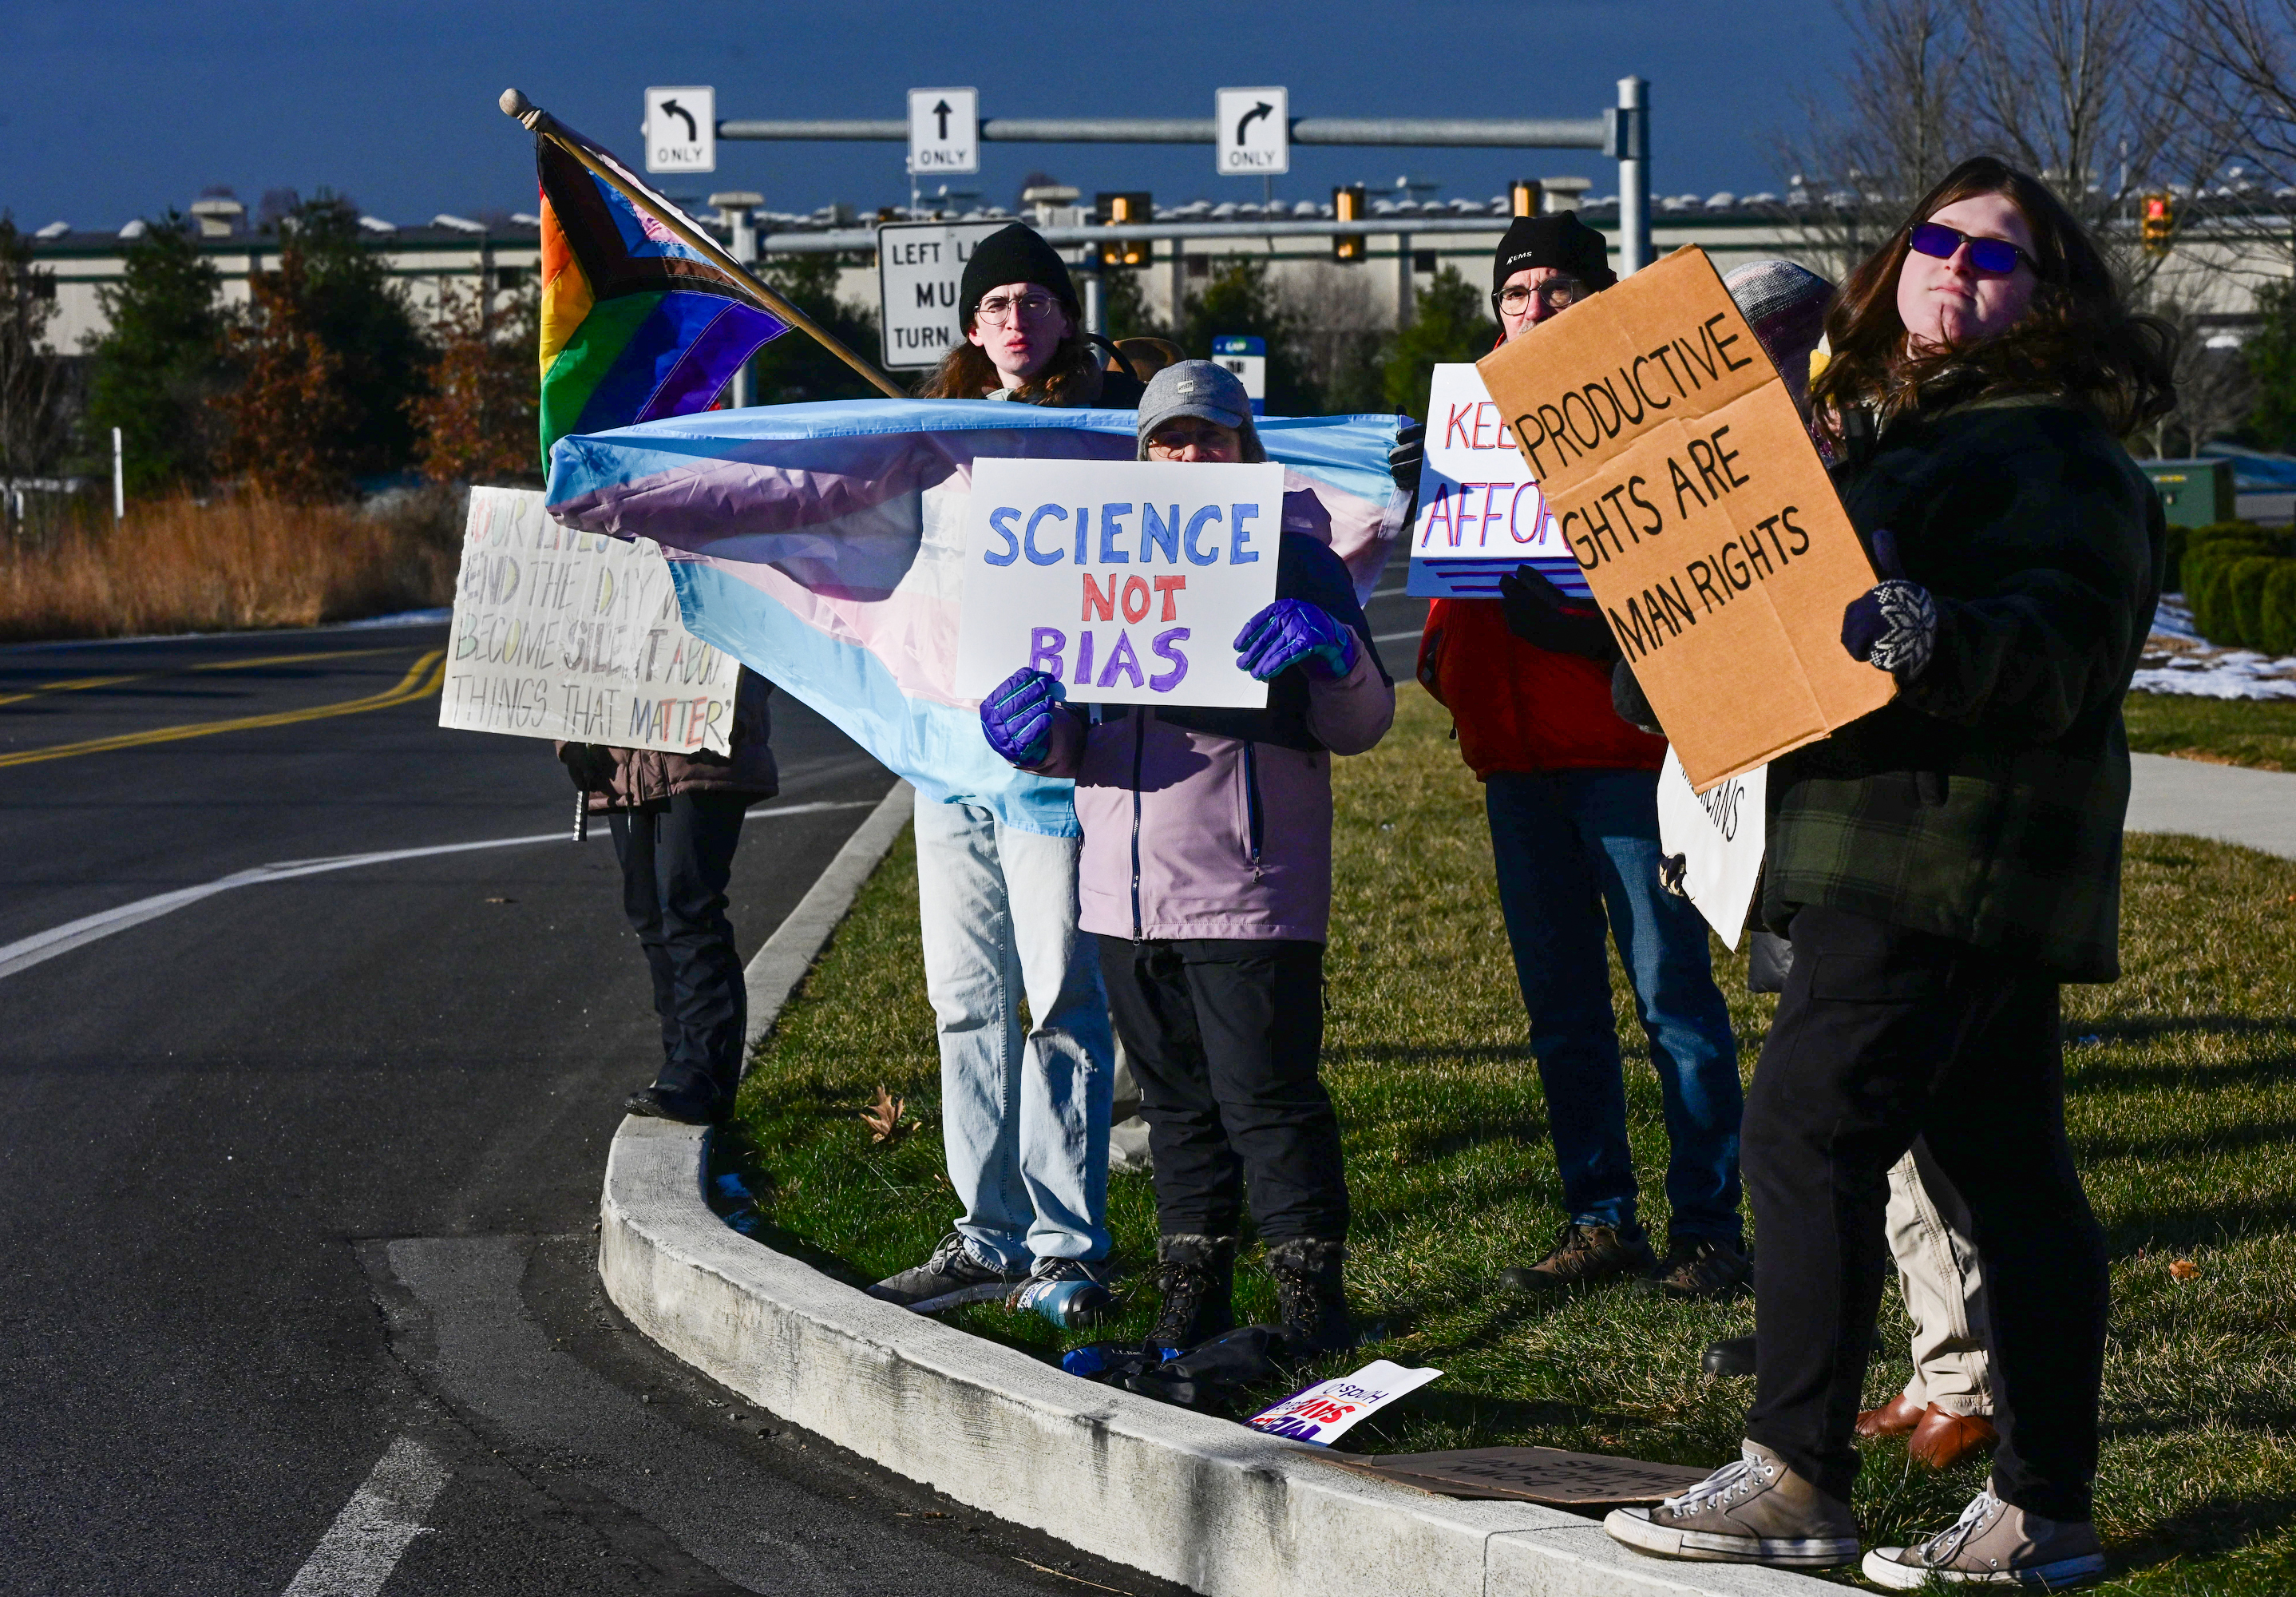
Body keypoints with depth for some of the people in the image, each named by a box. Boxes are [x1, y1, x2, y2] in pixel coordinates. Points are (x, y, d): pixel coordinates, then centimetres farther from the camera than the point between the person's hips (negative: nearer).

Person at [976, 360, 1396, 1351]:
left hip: (1247, 889, -5)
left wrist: (1333, 650, -23)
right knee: (1175, 1098, 13)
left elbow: (1360, 728, -1)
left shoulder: (1294, 562, 3)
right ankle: (1192, 1293, 21)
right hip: (1125, 888, 5)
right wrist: (1042, 737, -9)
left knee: (1267, 1097, -6)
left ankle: (1311, 1295, 3)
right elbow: (1077, 737, 16)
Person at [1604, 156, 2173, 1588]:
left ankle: (1796, 1481, -11)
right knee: (2005, 1165, 9)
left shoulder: (2056, 448, -8)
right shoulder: (1877, 422, 21)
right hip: (1895, 842, 9)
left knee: (1813, 1126, -14)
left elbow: (2061, 650, -21)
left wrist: (1936, 641, -37)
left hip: (1956, 842, -9)